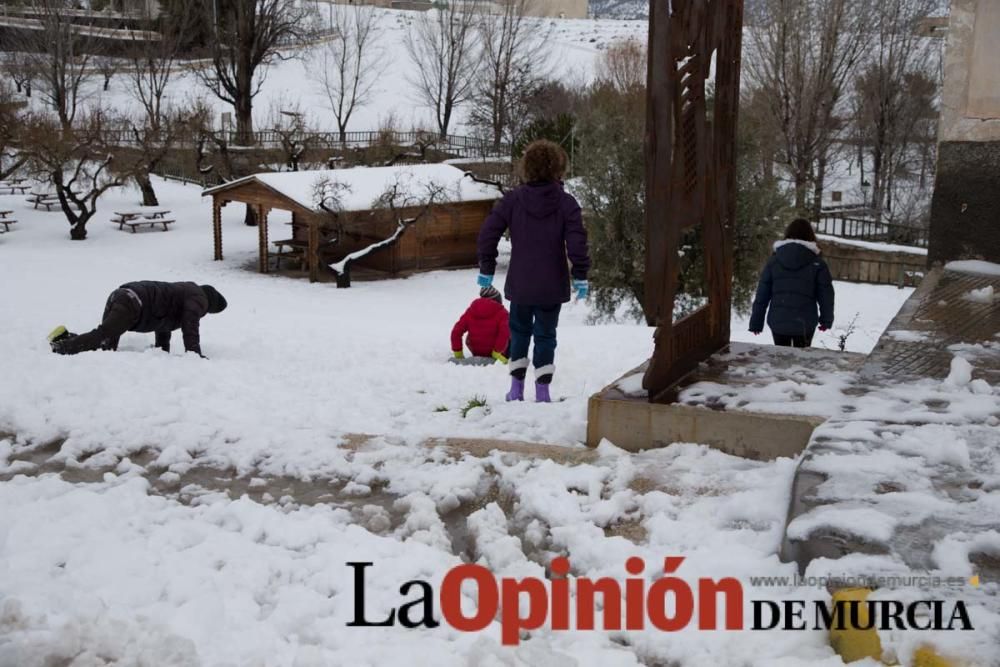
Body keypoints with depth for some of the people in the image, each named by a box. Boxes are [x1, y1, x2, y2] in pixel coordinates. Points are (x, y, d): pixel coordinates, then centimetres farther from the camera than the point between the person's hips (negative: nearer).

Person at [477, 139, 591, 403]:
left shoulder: (513, 199, -2)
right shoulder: (566, 202, -7)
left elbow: (488, 233, -3)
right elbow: (577, 242, -14)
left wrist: (486, 269, 6)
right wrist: (580, 275, -5)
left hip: (519, 284, 2)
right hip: (552, 285, -2)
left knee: (519, 331, 18)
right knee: (545, 334, 8)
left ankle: (516, 389, 19)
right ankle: (542, 392, 6)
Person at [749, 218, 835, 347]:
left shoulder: (774, 260, 1)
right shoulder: (817, 263, -3)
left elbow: (762, 294, 2)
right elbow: (825, 294, 1)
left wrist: (756, 322, 7)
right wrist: (826, 319, 15)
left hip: (778, 322, 1)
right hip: (805, 324, -1)